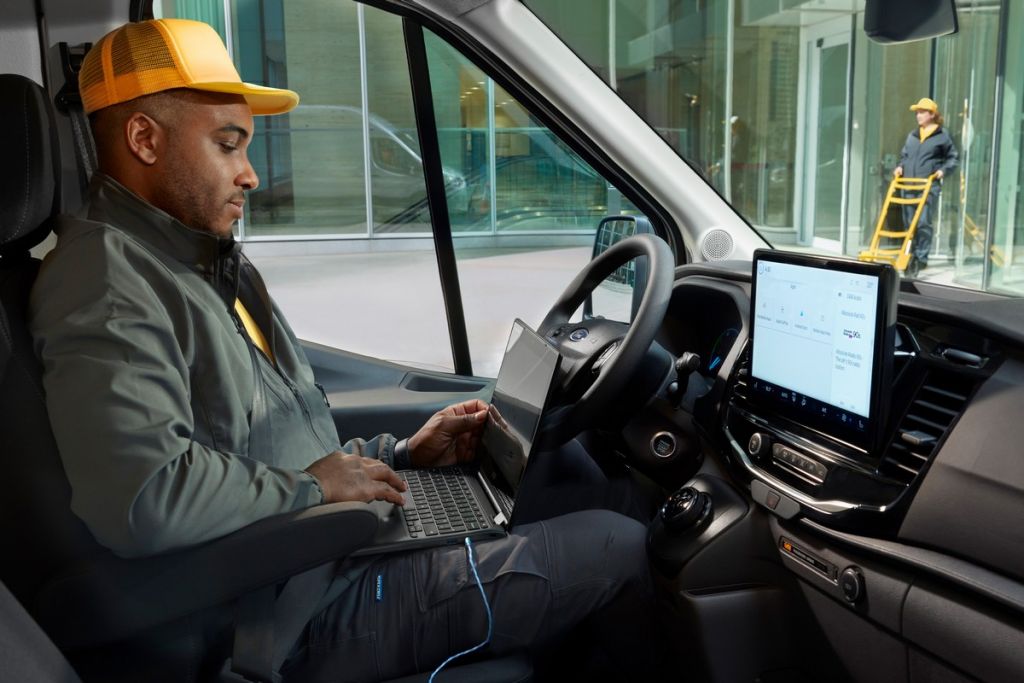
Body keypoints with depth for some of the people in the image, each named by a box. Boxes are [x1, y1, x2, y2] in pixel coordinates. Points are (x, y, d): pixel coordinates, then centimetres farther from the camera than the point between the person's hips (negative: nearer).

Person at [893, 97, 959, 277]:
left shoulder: (942, 136, 2)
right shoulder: (911, 135, 18)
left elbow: (953, 158, 7)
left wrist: (944, 170, -8)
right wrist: (900, 167, 8)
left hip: (929, 187, -6)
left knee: (924, 223, -10)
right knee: (909, 223, 7)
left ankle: (921, 258, -5)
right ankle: (912, 256, 16)